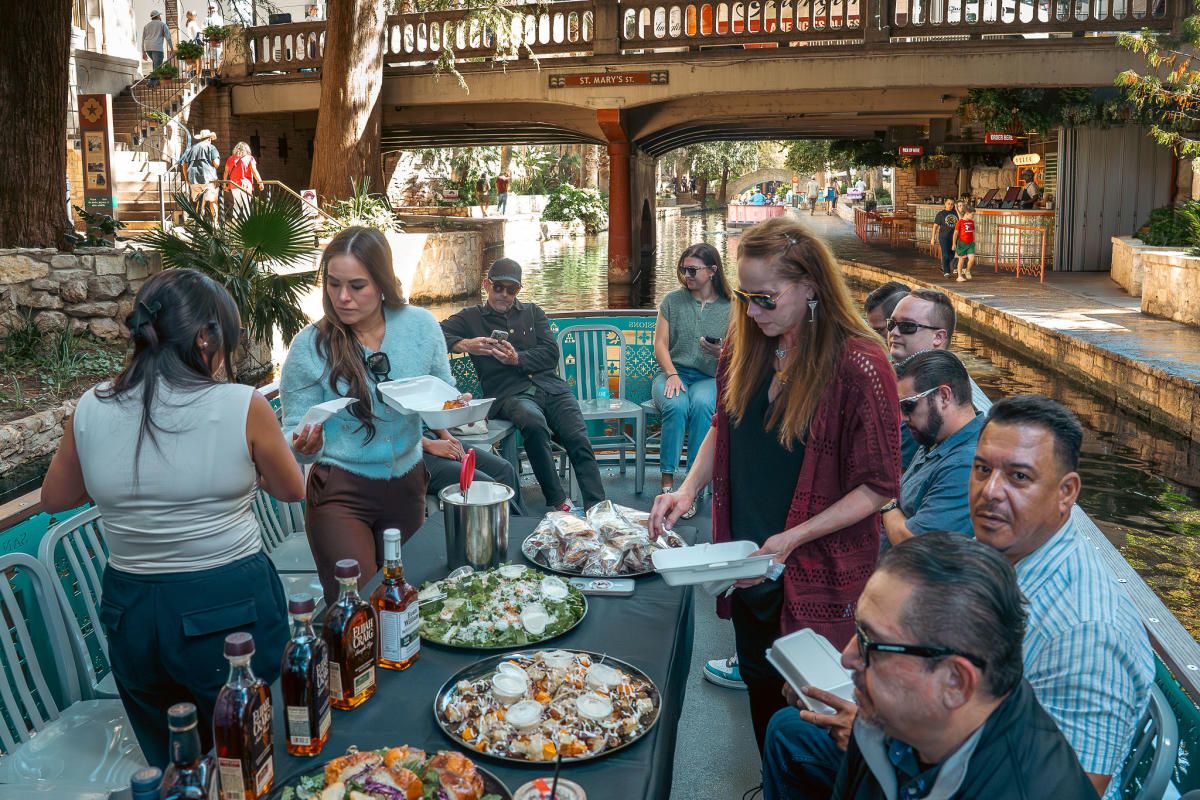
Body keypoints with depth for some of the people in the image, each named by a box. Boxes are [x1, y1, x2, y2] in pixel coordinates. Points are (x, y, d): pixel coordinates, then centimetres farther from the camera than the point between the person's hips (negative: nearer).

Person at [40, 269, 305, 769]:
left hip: (131, 611, 4)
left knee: (167, 768, 23)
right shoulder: (243, 407, -16)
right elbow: (292, 490, 1)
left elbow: (55, 499, 12)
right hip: (231, 605, -3)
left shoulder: (91, 410, -6)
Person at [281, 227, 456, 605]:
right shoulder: (310, 345, -14)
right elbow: (295, 429, -9)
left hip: (407, 485, 4)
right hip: (340, 492, -3)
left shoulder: (421, 325, -7)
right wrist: (305, 446, -31)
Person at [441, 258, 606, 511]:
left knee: (580, 442, -21)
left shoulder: (532, 313, 23)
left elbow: (551, 353, 11)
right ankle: (557, 503, -30)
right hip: (509, 393, -3)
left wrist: (517, 358, -6)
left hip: (550, 386, 4)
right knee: (534, 422, -37)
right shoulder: (471, 317, 16)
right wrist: (464, 344, -15)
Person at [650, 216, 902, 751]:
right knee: (760, 692, 22)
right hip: (748, 565, 6)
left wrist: (792, 539, -22)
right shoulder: (744, 345, 0)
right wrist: (687, 490, -4)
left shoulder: (858, 366, -19)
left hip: (816, 581, -6)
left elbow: (878, 486, -16)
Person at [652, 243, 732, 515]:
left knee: (701, 405, -36)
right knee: (676, 406, -34)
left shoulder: (729, 308, 6)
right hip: (673, 373, 1)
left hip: (709, 378, 0)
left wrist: (720, 353, -17)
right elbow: (660, 344, 5)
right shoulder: (673, 301, 9)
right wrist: (672, 374, -11)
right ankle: (668, 482, -33)